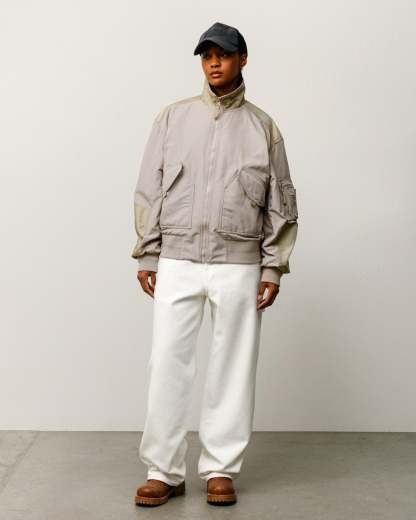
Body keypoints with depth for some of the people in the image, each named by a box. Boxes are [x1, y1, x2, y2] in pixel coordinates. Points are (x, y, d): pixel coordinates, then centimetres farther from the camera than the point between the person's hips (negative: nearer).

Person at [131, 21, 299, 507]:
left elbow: (281, 202, 6)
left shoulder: (263, 126, 6)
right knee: (167, 364, -1)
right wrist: (146, 256, 1)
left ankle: (221, 469, 14)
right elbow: (149, 190, 6)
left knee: (232, 368, 3)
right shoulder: (173, 117, 7)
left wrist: (273, 267, 0)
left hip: (239, 266, 0)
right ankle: (163, 470, 9)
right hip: (176, 262, 0)